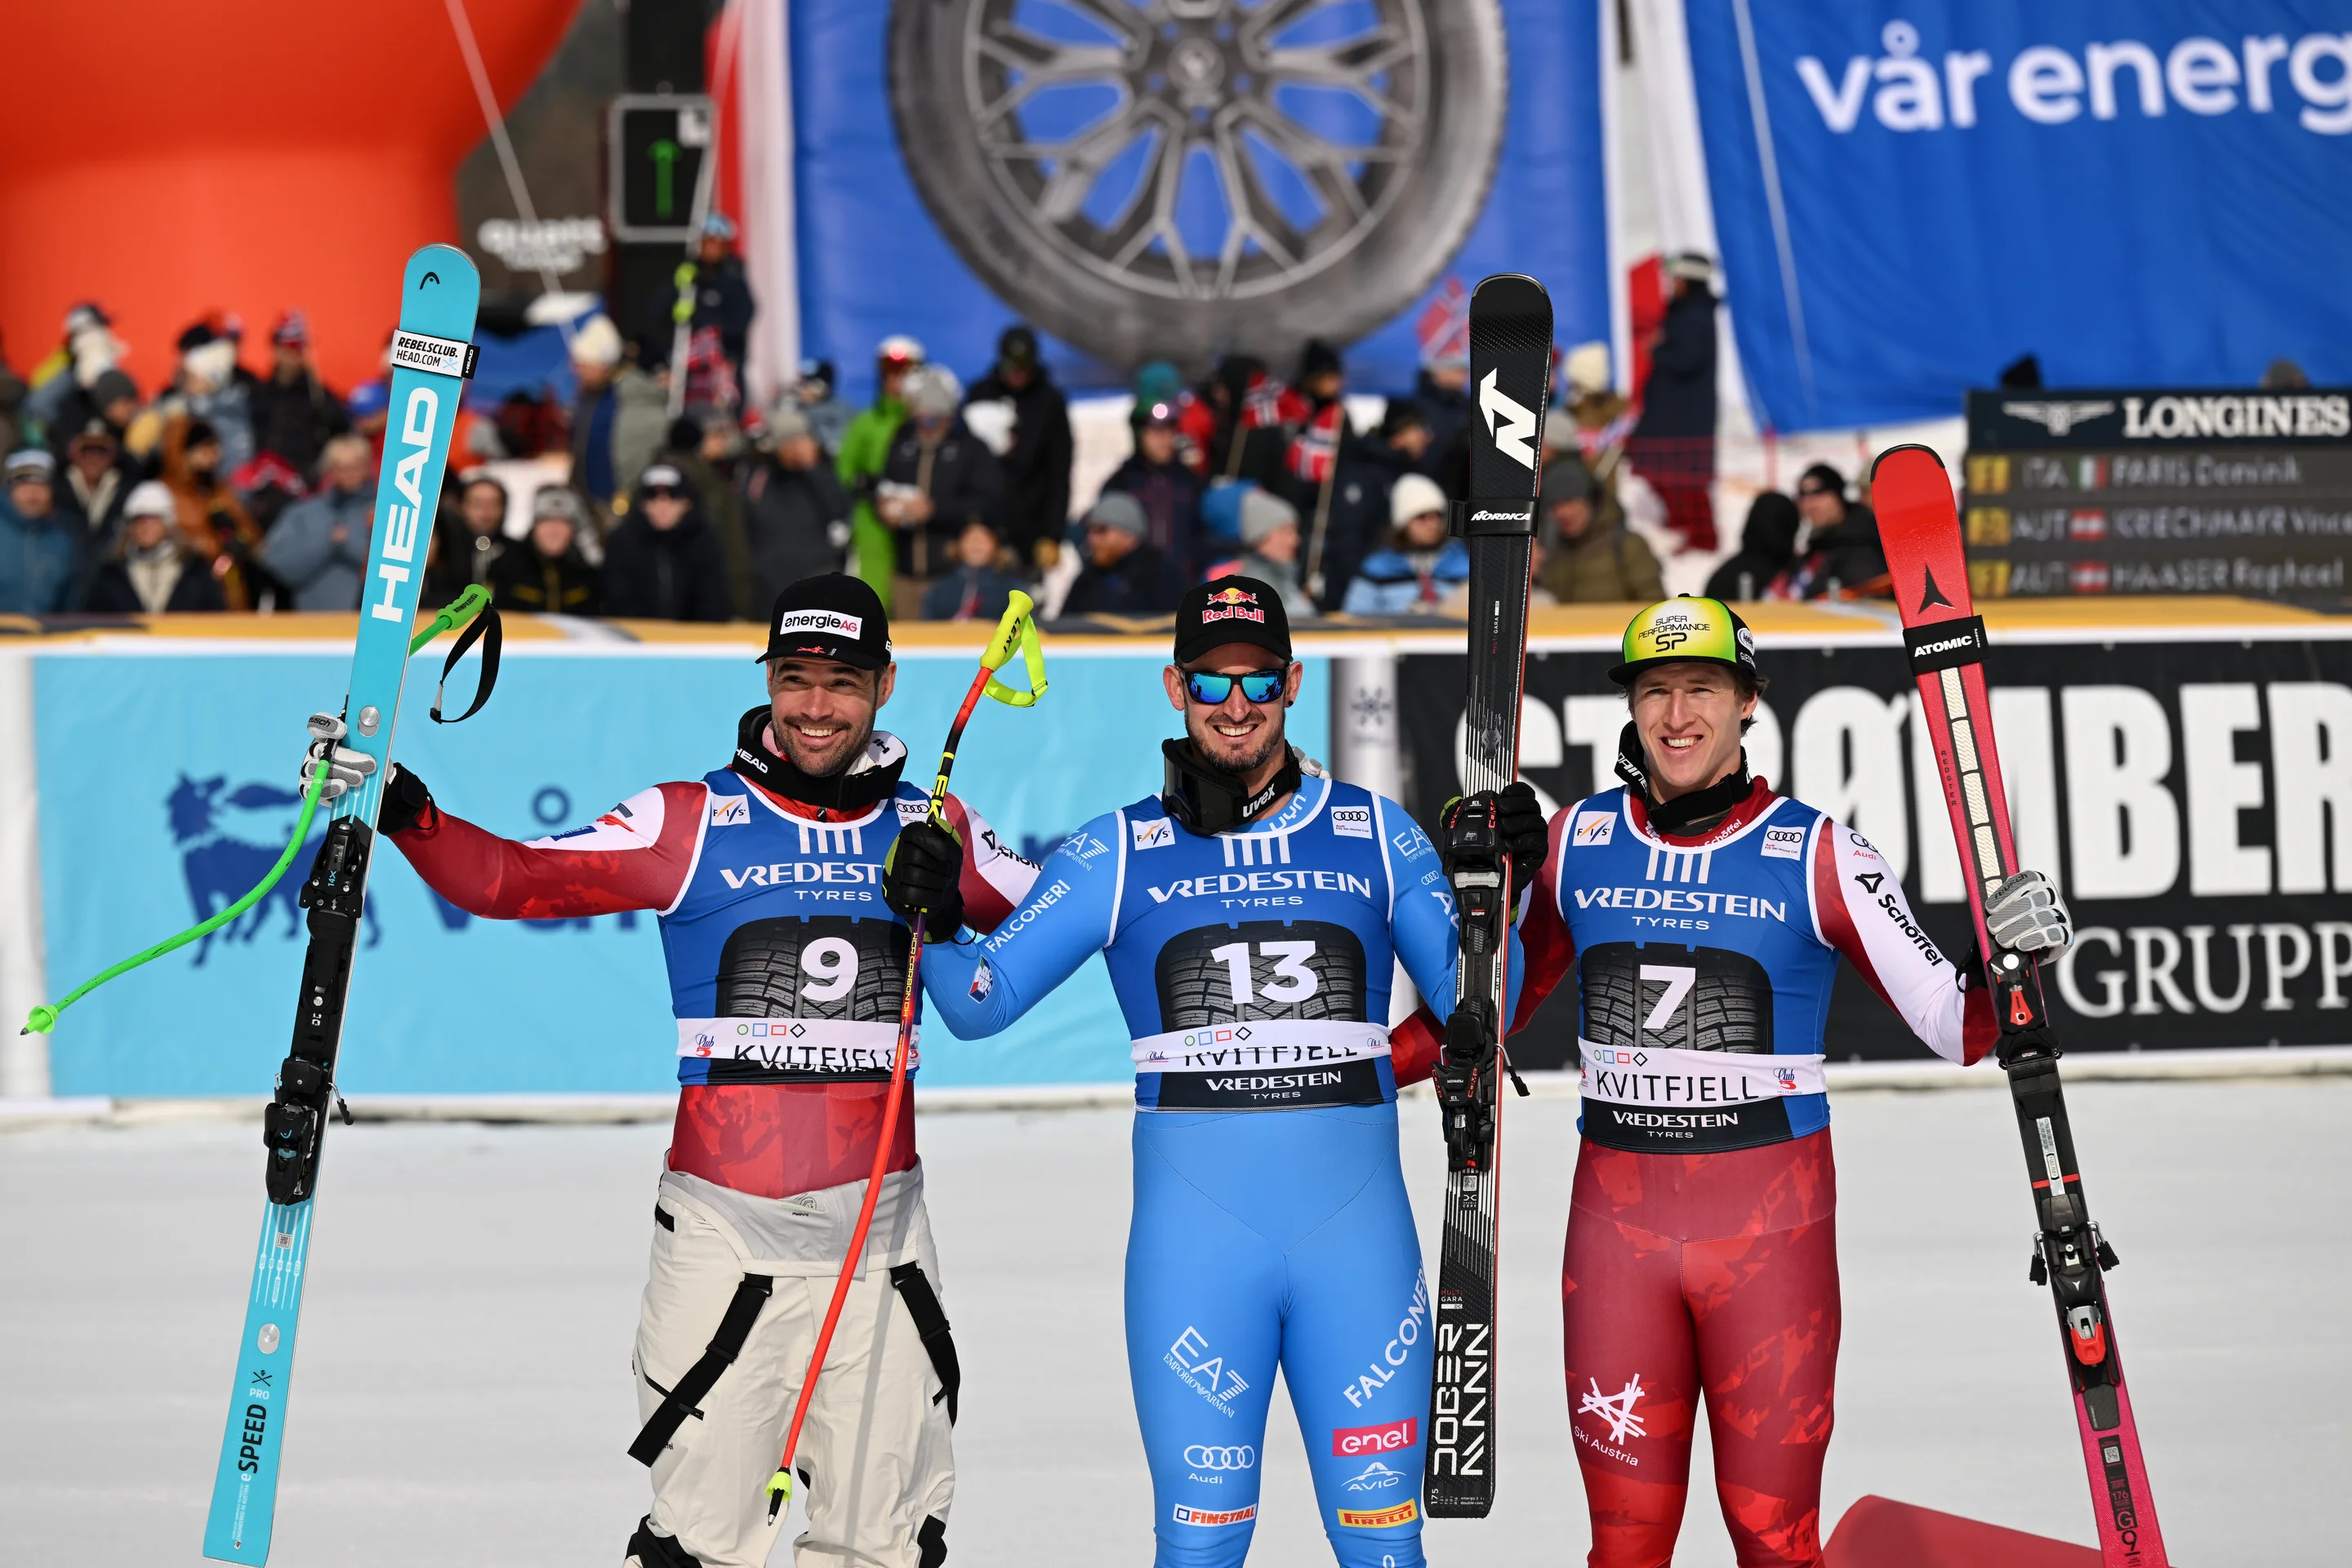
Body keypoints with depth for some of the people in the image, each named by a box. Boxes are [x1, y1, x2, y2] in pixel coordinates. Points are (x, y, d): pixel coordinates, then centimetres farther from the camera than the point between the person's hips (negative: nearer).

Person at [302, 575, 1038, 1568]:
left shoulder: (930, 828, 9)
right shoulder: (692, 823, -1)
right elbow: (511, 880, -8)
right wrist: (398, 807, -23)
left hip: (879, 1229, 3)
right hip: (723, 1224, -3)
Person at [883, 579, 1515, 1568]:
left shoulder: (1376, 836, 8)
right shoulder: (1120, 852, 5)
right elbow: (981, 1003, 5)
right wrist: (934, 922, -14)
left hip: (1357, 1229, 1)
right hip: (1195, 1237, -1)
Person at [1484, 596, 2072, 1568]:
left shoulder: (1816, 856, -3)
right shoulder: (1574, 842, 5)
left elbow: (1954, 1028, -2)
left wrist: (2008, 956, -21)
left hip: (1772, 1228, -2)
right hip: (1617, 1222, 2)